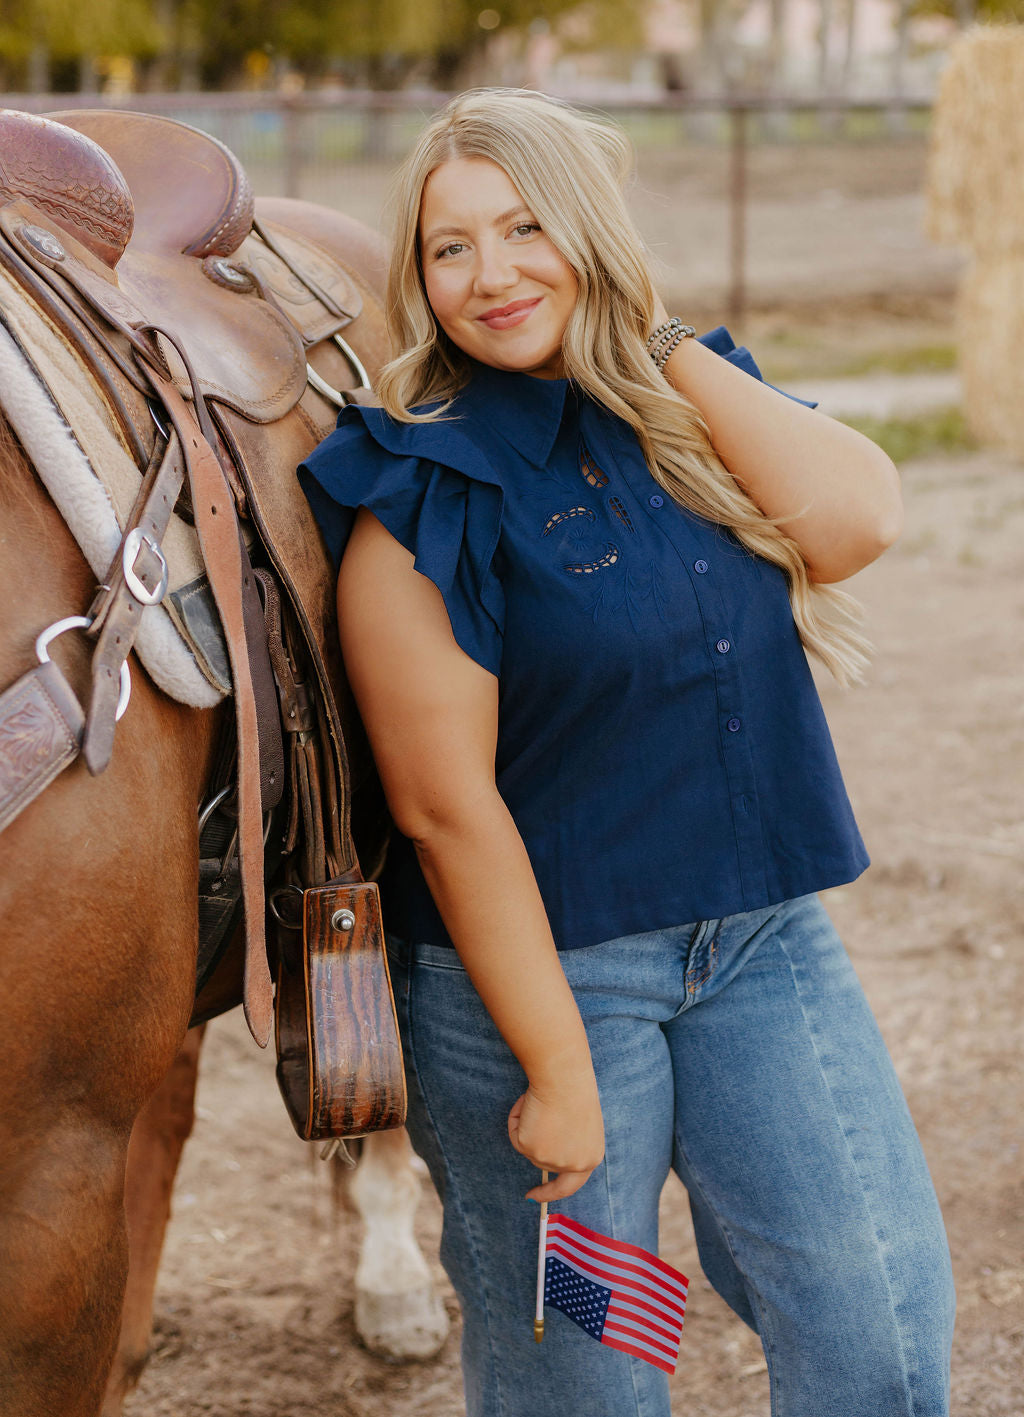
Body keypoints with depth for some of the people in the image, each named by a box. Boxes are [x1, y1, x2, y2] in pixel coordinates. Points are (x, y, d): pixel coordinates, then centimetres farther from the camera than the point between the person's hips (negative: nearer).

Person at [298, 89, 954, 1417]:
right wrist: (557, 1073, -15)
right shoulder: (425, 492, -13)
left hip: (765, 931, 5)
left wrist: (670, 352, -11)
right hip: (534, 960, -4)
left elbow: (856, 520, -15)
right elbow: (445, 808, -16)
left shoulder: (692, 406, 4)